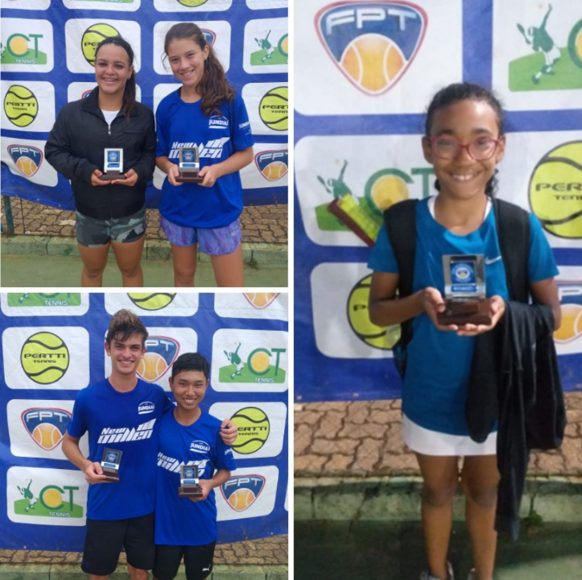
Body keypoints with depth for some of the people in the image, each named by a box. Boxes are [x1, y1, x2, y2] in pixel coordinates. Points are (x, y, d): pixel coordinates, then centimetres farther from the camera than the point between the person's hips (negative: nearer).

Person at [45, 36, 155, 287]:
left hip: (130, 213, 0)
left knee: (130, 269, 20)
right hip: (89, 213, 0)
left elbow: (151, 152, 2)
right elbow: (53, 150, -5)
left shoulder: (142, 115, -7)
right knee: (93, 269, 22)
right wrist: (84, 170, -21)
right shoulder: (71, 112, -10)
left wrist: (140, 171, -20)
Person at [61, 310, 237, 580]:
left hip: (145, 505, 2)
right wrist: (86, 465, -18)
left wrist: (221, 431, -10)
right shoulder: (88, 398, -11)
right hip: (104, 507, -2)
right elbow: (69, 441, 3)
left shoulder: (155, 395, -7)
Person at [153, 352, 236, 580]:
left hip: (201, 523, 0)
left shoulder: (215, 428, -12)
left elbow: (225, 470, -2)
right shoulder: (158, 420, -11)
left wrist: (209, 484, -19)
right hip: (164, 520, 0)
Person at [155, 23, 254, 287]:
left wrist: (216, 170, -22)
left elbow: (246, 153, -4)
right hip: (178, 206, 3)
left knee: (231, 285, 3)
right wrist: (170, 167, -15)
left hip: (220, 208, -2)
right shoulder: (167, 106, -2)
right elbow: (160, 155, 8)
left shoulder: (229, 100, -10)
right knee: (183, 275, 19)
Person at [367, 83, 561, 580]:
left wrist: (506, 311, -28)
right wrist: (419, 302, -29)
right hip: (431, 397, 0)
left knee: (485, 494, 24)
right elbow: (378, 310, -7)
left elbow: (552, 314, -7)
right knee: (438, 491, 25)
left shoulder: (521, 228, -17)